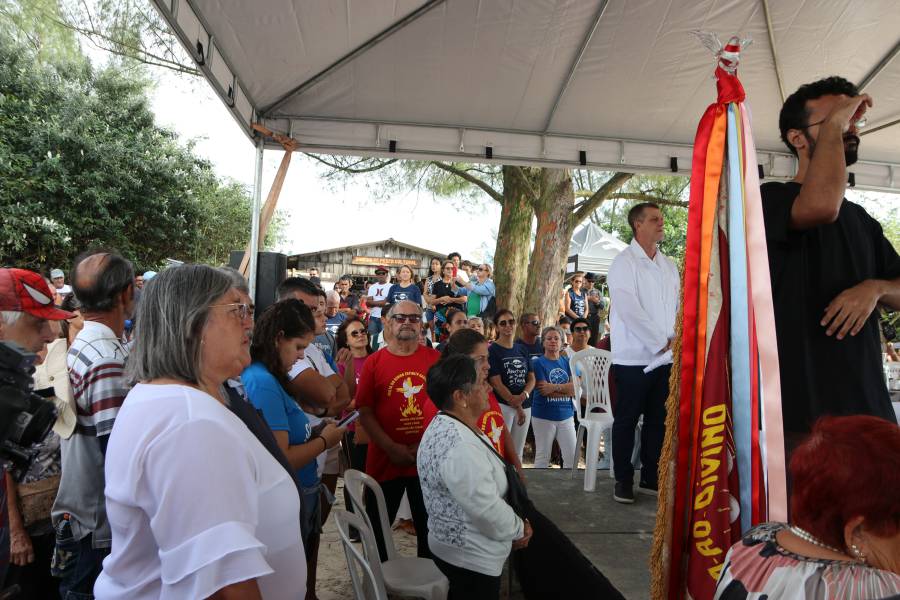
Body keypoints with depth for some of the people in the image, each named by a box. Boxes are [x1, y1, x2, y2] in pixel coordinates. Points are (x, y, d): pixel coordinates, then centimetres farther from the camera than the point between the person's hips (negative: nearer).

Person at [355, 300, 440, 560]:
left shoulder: (435, 359, -1)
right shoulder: (374, 362, -4)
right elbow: (365, 411, -6)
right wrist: (392, 448, -14)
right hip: (385, 460, -1)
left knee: (430, 528, 17)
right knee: (377, 529, 14)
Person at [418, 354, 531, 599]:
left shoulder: (448, 426, 2)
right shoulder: (459, 447, -31)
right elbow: (488, 511, -28)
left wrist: (514, 526, 4)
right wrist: (519, 529, -9)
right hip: (472, 558, -9)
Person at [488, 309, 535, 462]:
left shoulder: (522, 350, 12)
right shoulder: (492, 350, -5)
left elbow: (531, 378, 9)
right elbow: (496, 383, -11)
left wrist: (524, 395, -11)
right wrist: (516, 405, -13)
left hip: (525, 405, 6)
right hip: (502, 406, -5)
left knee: (518, 452, 12)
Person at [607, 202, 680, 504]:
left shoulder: (669, 265, 14)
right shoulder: (624, 262, -6)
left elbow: (680, 306, 13)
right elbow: (629, 310, -14)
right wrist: (661, 342, -13)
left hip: (665, 359, 6)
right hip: (634, 358, -6)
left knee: (658, 420, 11)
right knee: (627, 420, 3)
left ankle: (651, 476, 23)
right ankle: (623, 480, 14)